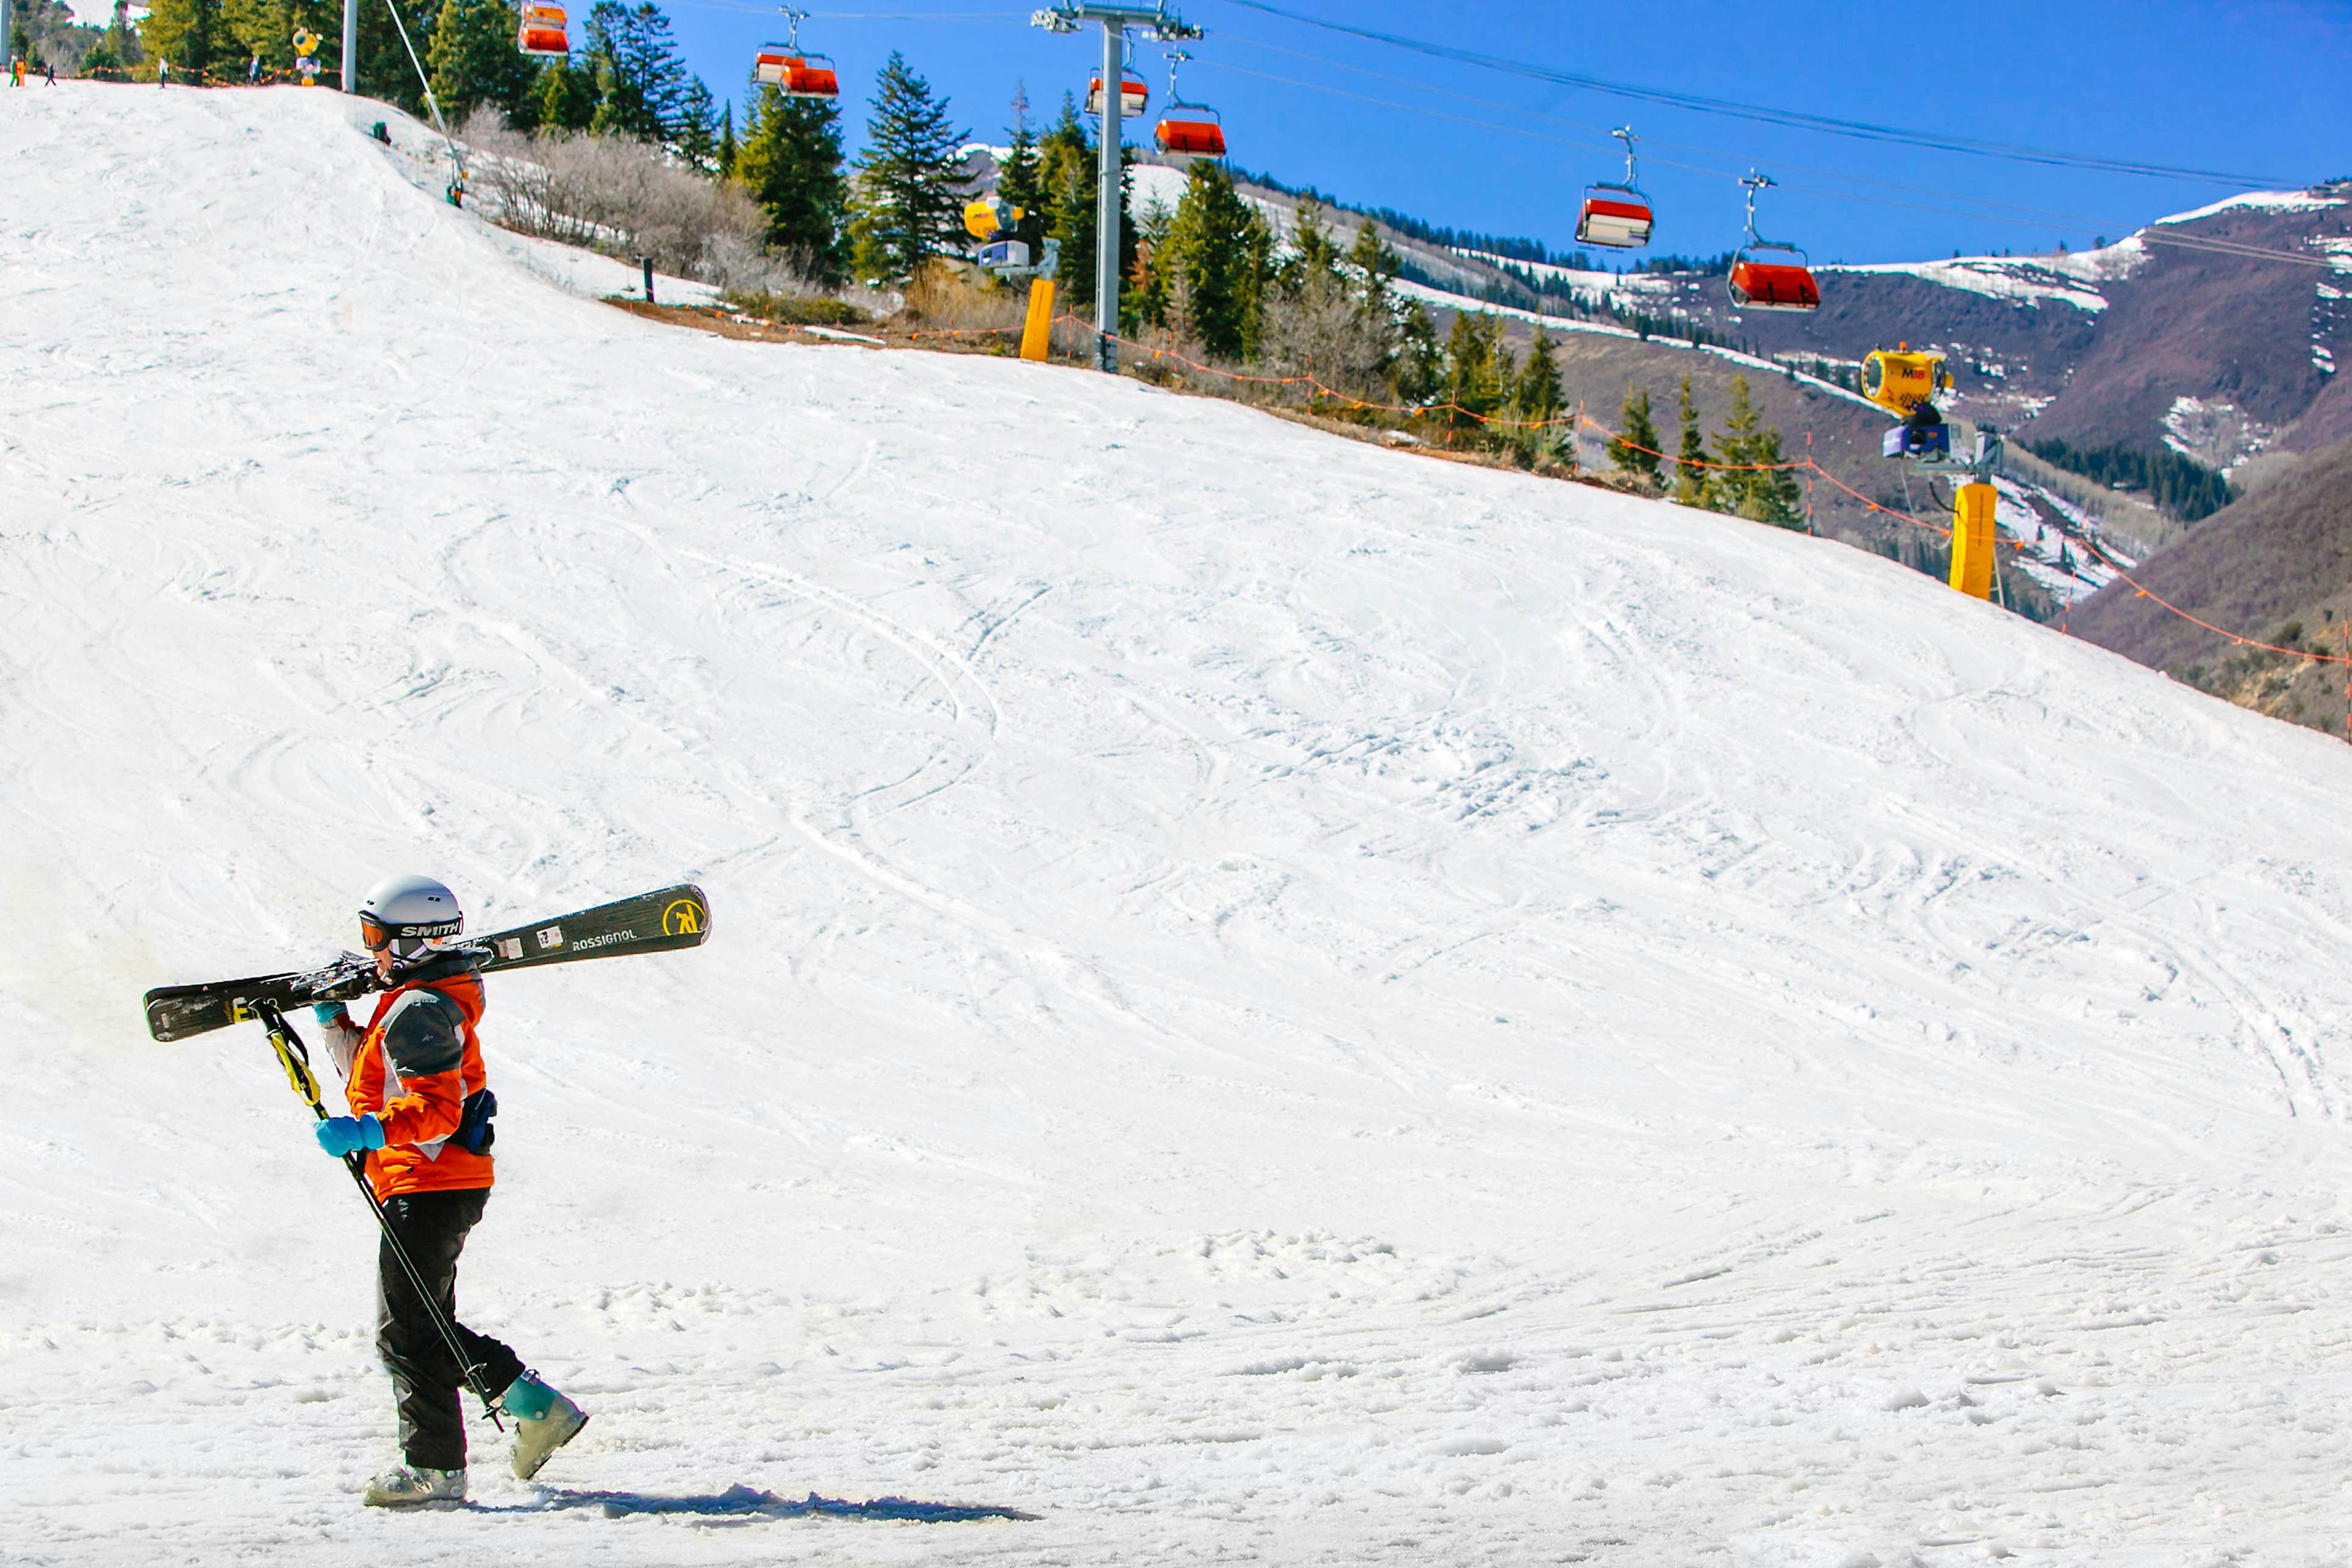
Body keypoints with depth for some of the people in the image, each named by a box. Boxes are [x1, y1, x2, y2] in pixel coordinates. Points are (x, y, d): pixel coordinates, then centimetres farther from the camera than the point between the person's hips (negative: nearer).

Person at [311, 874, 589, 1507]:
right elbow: (371, 1077, 28)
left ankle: (434, 1467, -1)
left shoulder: (419, 1012, -17)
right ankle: (538, 1406, 16)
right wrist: (333, 1019, 19)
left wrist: (367, 1133, -35)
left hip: (426, 1186, -11)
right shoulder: (420, 1003, 17)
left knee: (407, 1332, -5)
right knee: (428, 1330, 17)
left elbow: (438, 1111, -26)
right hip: (441, 1186, 11)